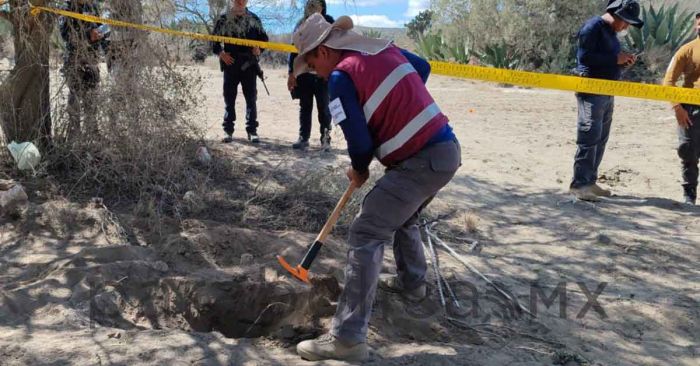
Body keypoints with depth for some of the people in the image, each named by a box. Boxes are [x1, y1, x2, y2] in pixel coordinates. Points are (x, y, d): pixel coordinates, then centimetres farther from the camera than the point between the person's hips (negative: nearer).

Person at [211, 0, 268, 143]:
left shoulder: (254, 19, 8)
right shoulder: (223, 19, 5)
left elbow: (263, 38, 13)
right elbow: (214, 40, 8)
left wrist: (259, 48, -7)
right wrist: (221, 53, -8)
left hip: (249, 64, 0)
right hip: (230, 64, 0)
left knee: (251, 98, 0)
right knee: (229, 98, 3)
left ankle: (252, 130, 6)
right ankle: (228, 130, 10)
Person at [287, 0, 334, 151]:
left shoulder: (328, 23, 0)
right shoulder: (301, 24, 8)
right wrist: (292, 73, 3)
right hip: (304, 73, 3)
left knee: (323, 108, 3)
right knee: (305, 107, 8)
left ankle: (325, 139, 8)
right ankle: (303, 138, 12)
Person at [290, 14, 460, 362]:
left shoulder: (340, 77, -12)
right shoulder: (386, 47, 11)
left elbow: (360, 141, -12)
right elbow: (423, 68, 28)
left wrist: (359, 171, 8)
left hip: (421, 162, -9)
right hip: (448, 148, 9)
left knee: (365, 235, -10)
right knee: (402, 216, 32)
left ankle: (348, 337, -11)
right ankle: (412, 281, 51)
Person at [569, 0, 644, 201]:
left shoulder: (611, 32, 18)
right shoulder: (593, 27, -10)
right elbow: (584, 57, -20)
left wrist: (623, 62, 5)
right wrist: (615, 59, -17)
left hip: (607, 92, 10)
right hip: (591, 91, -10)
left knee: (601, 139, 10)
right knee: (589, 138, -12)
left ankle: (589, 181, 16)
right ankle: (578, 184, -10)